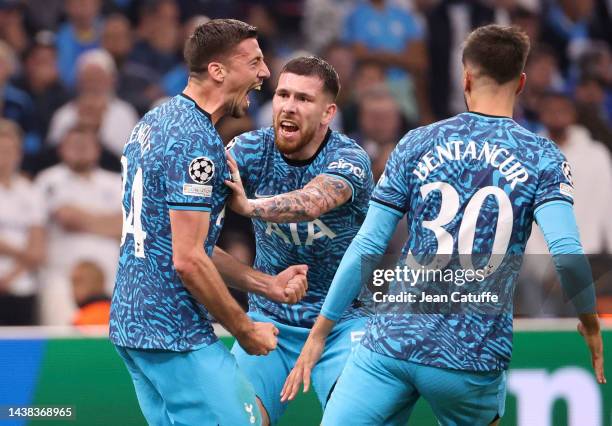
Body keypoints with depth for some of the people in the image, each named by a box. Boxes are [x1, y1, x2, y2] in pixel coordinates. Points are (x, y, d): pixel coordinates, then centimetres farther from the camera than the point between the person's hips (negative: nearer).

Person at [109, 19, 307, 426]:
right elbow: (188, 261, -20)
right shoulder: (196, 141, -16)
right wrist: (245, 330, -9)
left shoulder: (156, 122, 14)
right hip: (176, 333, -10)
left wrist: (268, 283, 15)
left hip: (131, 323, 10)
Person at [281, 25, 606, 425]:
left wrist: (320, 332, 7)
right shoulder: (543, 157, 2)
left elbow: (366, 247, 2)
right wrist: (591, 326, 4)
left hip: (392, 341, 0)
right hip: (477, 358, 0)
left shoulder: (417, 144, 5)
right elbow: (566, 255, -12)